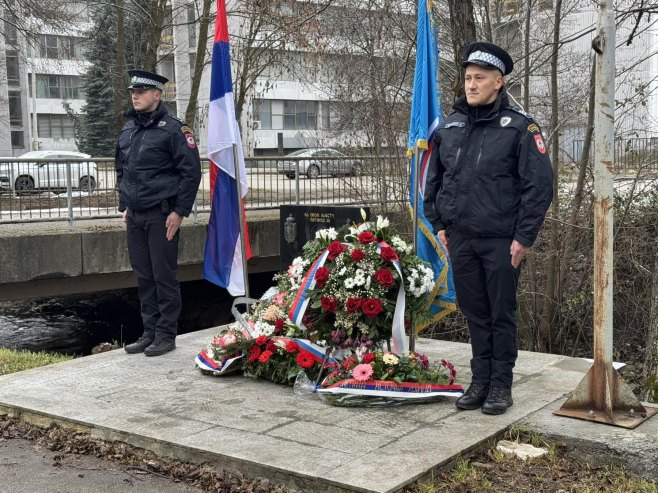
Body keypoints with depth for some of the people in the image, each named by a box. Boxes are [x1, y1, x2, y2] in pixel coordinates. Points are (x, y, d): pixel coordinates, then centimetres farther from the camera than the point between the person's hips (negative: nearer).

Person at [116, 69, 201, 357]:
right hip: (135, 215, 7)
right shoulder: (128, 130, 13)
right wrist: (124, 206, 16)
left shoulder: (172, 128, -7)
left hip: (161, 215, -7)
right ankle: (149, 333, 20)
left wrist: (180, 211, -13)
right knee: (143, 276, 11)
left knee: (164, 276, -1)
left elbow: (191, 171, -10)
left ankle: (166, 335, 8)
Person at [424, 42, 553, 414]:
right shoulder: (449, 127, 9)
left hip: (501, 241, -5)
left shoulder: (519, 127, -7)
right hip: (460, 240, 5)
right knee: (474, 312, 12)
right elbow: (434, 181, 18)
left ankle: (501, 384, 16)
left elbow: (539, 185, -10)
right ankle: (481, 379, 23)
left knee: (502, 314, 5)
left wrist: (524, 237, -12)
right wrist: (439, 224, 12)